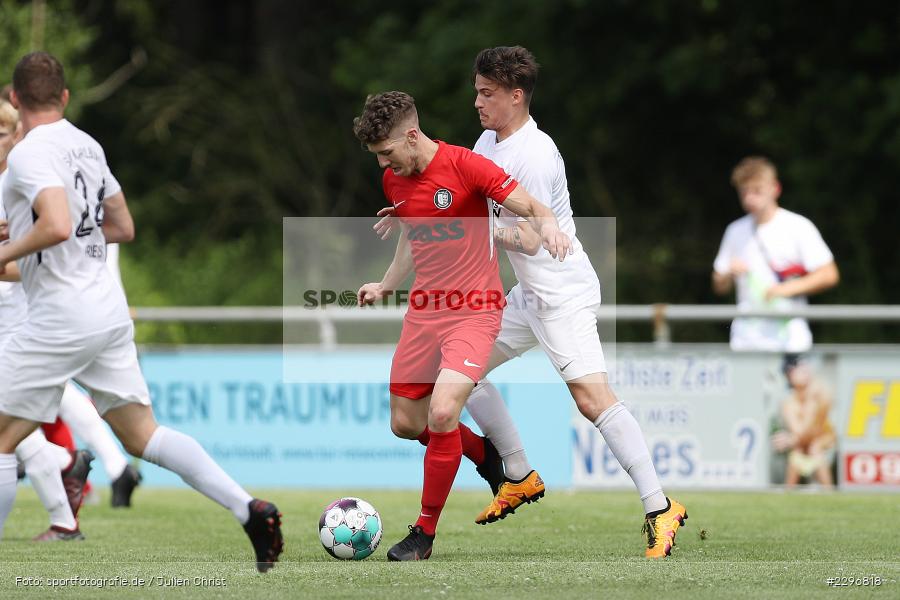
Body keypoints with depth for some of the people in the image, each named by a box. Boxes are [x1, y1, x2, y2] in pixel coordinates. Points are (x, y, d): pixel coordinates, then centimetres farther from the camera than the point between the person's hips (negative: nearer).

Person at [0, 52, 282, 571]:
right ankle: (250, 510, -4)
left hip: (61, 317, -8)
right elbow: (123, 227, 21)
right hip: (110, 309, 8)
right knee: (143, 435, 7)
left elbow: (56, 226, -27)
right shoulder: (87, 146, 13)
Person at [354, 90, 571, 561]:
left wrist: (548, 227, -34)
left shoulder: (464, 165, -14)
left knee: (442, 413, -23)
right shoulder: (392, 181, 7)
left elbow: (532, 209, -13)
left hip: (473, 313, -7)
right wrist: (386, 286, 23)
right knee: (405, 423, 5)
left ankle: (425, 532, -8)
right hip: (423, 311, 7)